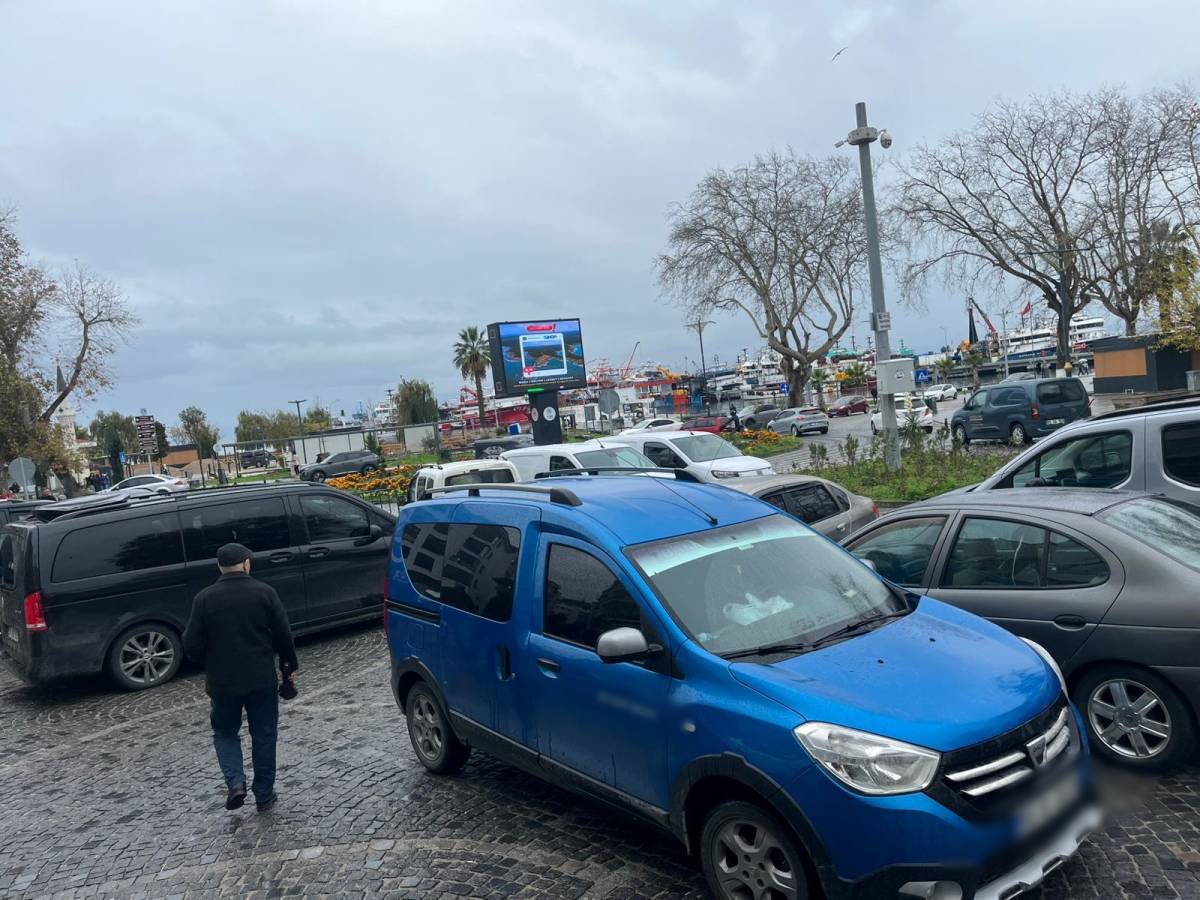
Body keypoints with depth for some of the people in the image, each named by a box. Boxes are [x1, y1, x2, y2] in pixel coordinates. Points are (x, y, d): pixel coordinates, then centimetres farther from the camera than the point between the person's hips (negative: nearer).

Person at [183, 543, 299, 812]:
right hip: (262, 680, 0)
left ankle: (235, 782, 1)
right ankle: (264, 795, 18)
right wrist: (290, 666, 8)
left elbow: (191, 644, -5)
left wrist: (211, 664, 14)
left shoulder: (205, 598, -6)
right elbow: (283, 635, -6)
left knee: (225, 732, 20)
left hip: (222, 682, 0)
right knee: (264, 735, 13)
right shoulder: (265, 593, -6)